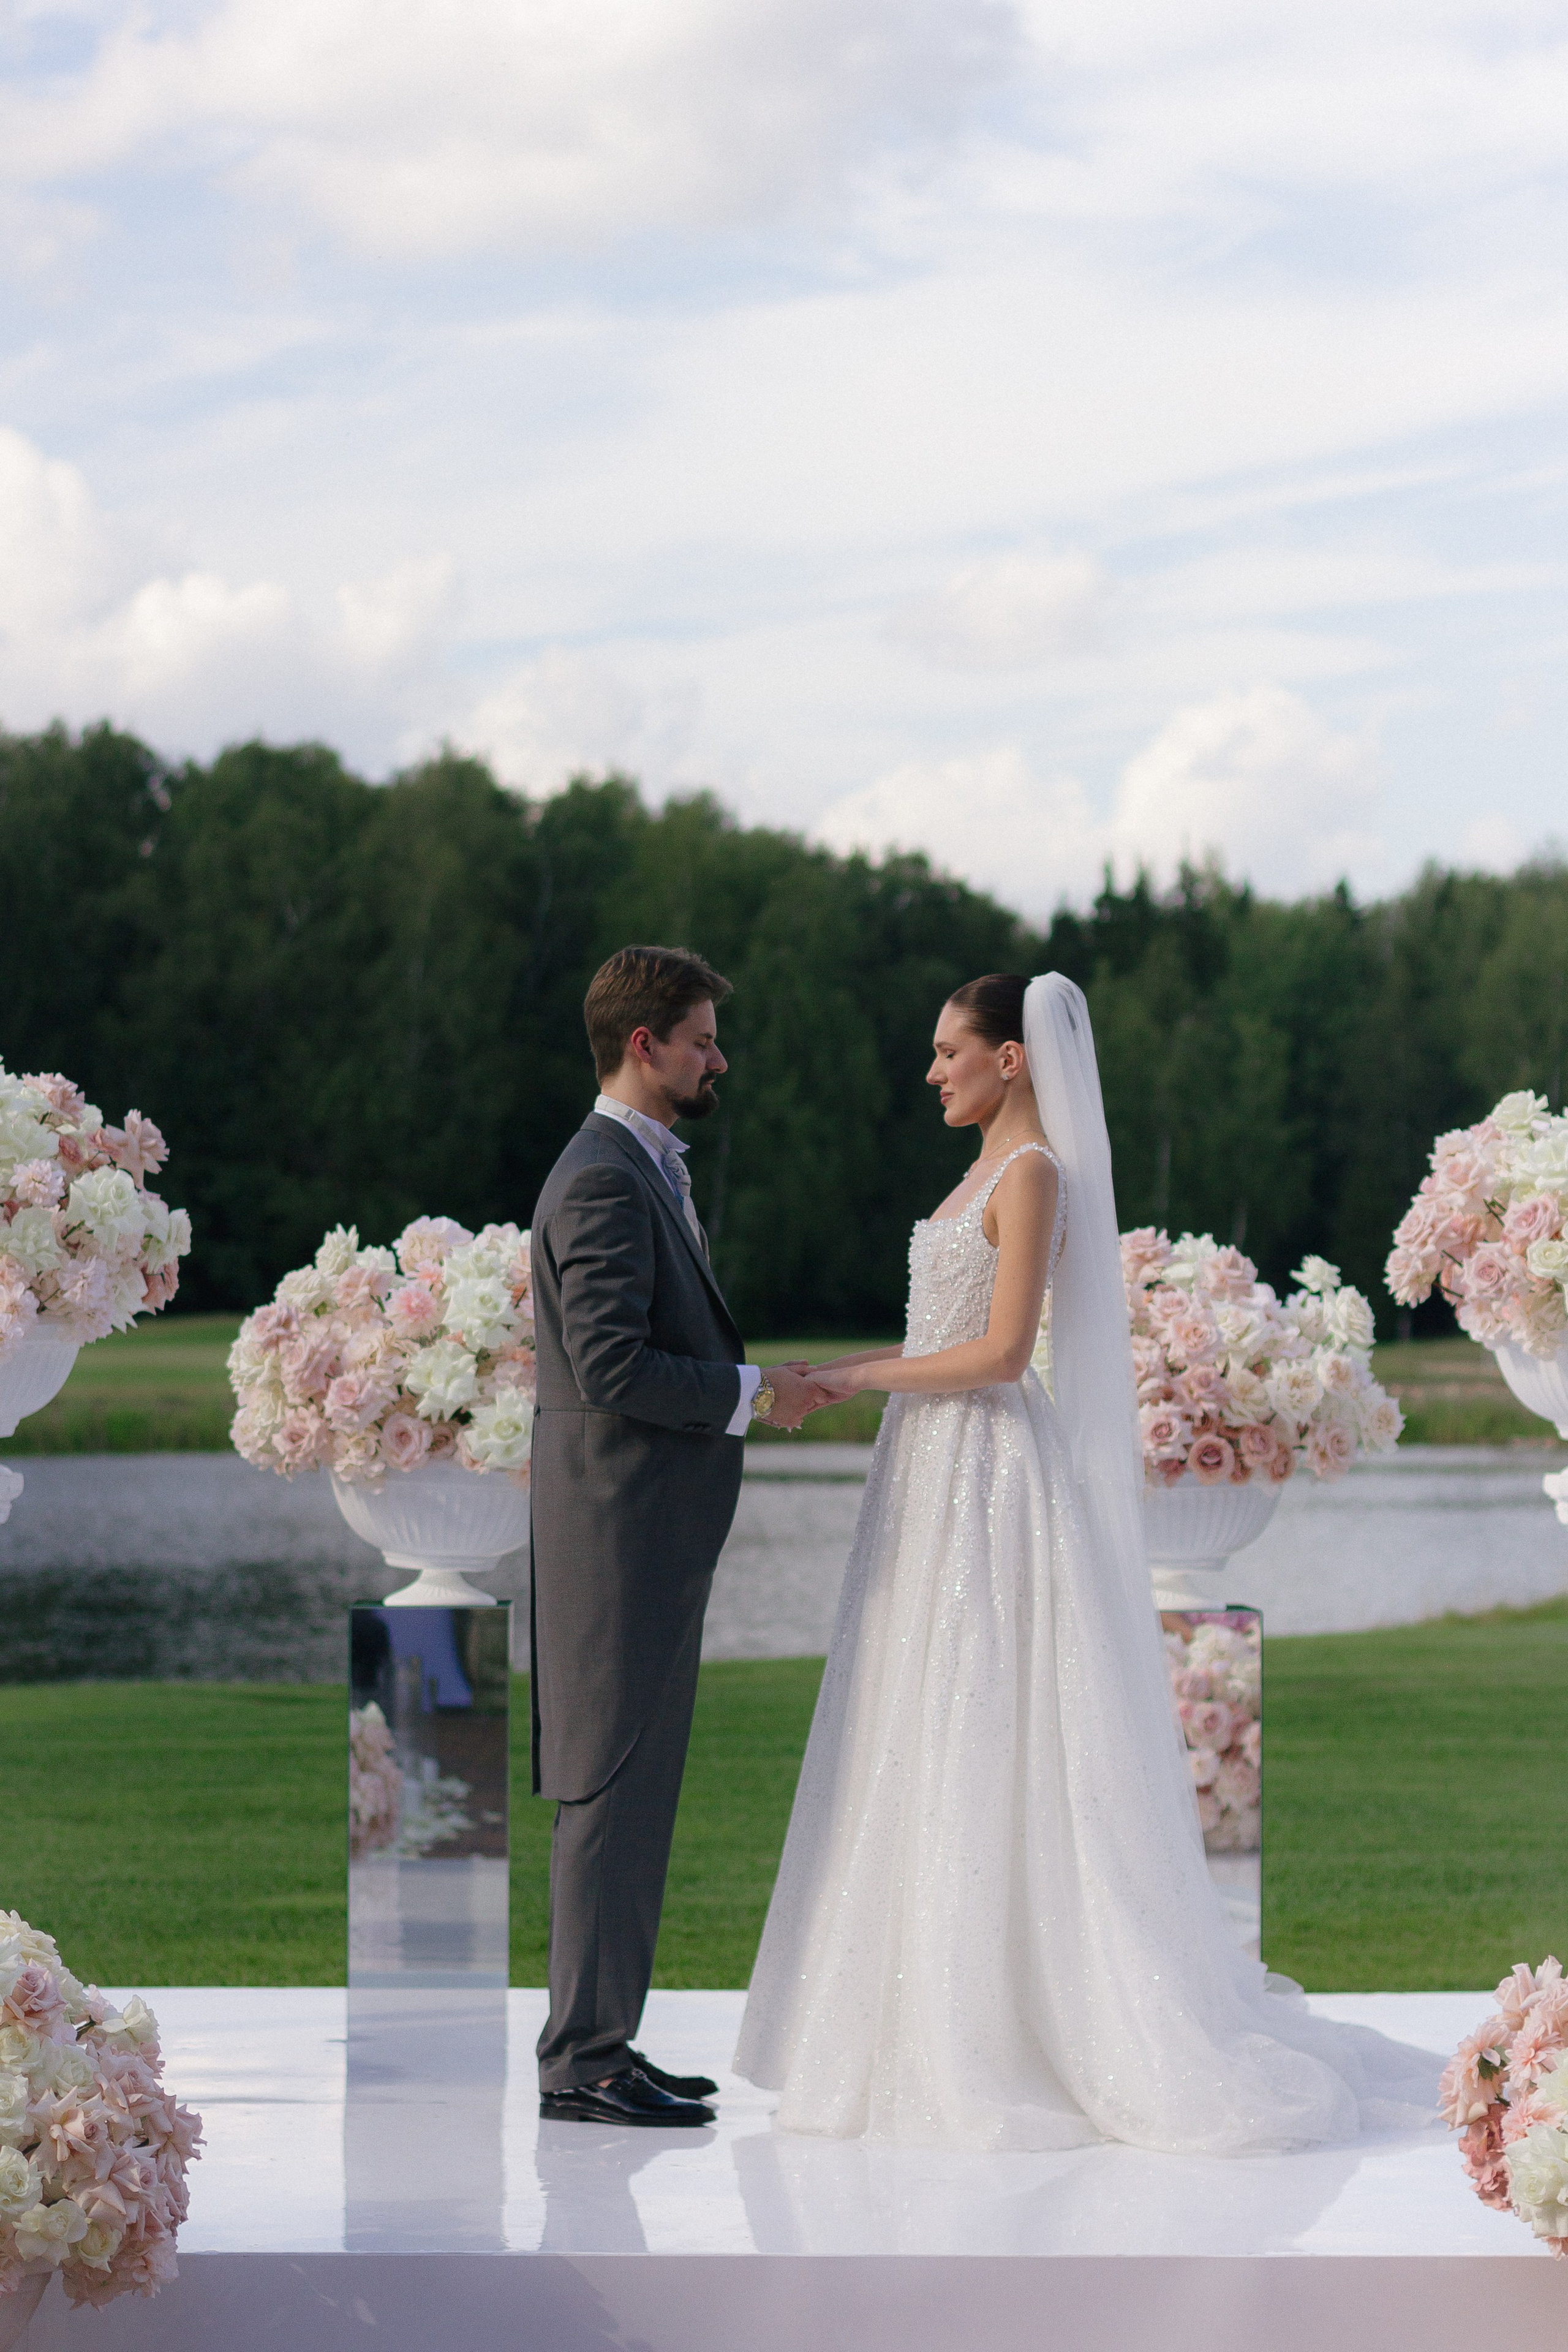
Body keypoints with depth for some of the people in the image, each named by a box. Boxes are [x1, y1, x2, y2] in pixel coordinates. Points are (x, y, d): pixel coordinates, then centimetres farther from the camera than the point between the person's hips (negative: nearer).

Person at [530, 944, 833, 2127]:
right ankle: (584, 2060, -4)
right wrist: (751, 1392, -15)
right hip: (620, 1528, -11)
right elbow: (611, 1365, -23)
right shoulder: (606, 1182, -16)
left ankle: (601, 2039, 18)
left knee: (633, 1788, 13)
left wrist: (747, 1384, 13)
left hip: (654, 1530, 11)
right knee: (614, 1787, -7)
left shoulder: (648, 1171, 18)